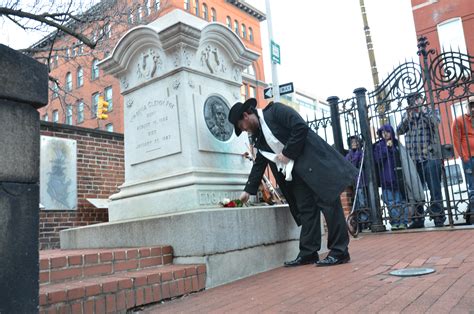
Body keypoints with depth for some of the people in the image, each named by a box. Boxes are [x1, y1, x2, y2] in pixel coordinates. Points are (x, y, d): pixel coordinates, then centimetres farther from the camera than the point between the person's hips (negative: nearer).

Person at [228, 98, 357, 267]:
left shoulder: (275, 111, -6)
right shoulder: (258, 135, 17)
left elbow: (301, 127, -18)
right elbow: (259, 164, 22)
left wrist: (288, 154, -13)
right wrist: (248, 190, 20)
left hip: (315, 163, -8)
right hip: (295, 172, 8)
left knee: (328, 202, -6)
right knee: (306, 210, 6)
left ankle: (339, 251, -2)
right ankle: (308, 253, 10)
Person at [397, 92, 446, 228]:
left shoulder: (429, 112, 8)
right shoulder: (407, 115, 15)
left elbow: (435, 122, -12)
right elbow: (399, 131, 3)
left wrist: (423, 110, -11)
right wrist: (407, 117, -8)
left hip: (430, 157, -3)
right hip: (413, 159, 3)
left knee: (434, 188, -3)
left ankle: (438, 216, 5)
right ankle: (418, 218, 15)